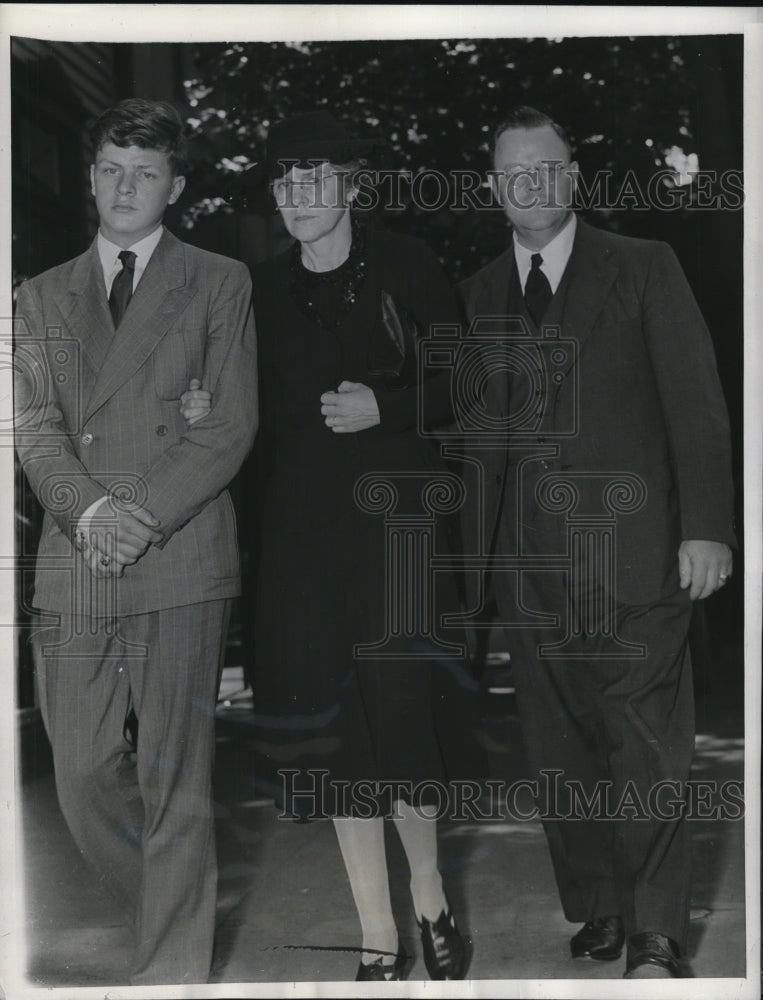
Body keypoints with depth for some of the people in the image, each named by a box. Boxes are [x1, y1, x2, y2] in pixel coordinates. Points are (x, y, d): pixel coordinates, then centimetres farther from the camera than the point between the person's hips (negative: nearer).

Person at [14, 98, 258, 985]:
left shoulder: (219, 284, 9)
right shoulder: (43, 296, 18)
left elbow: (231, 425, 0)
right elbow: (34, 425, 8)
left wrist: (144, 516, -12)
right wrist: (89, 510, -11)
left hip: (180, 558, -3)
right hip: (73, 567, 3)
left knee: (174, 781, -1)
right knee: (84, 777, 4)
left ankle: (172, 969, 11)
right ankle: (168, 919, 27)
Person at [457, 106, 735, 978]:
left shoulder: (644, 268, 4)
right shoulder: (478, 294, 14)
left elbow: (694, 400, -1)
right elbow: (471, 421, 11)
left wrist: (705, 527, -9)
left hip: (632, 545, -3)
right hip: (529, 560, 3)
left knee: (647, 745, -4)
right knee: (557, 746, 6)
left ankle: (654, 939, 5)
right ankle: (594, 910, 19)